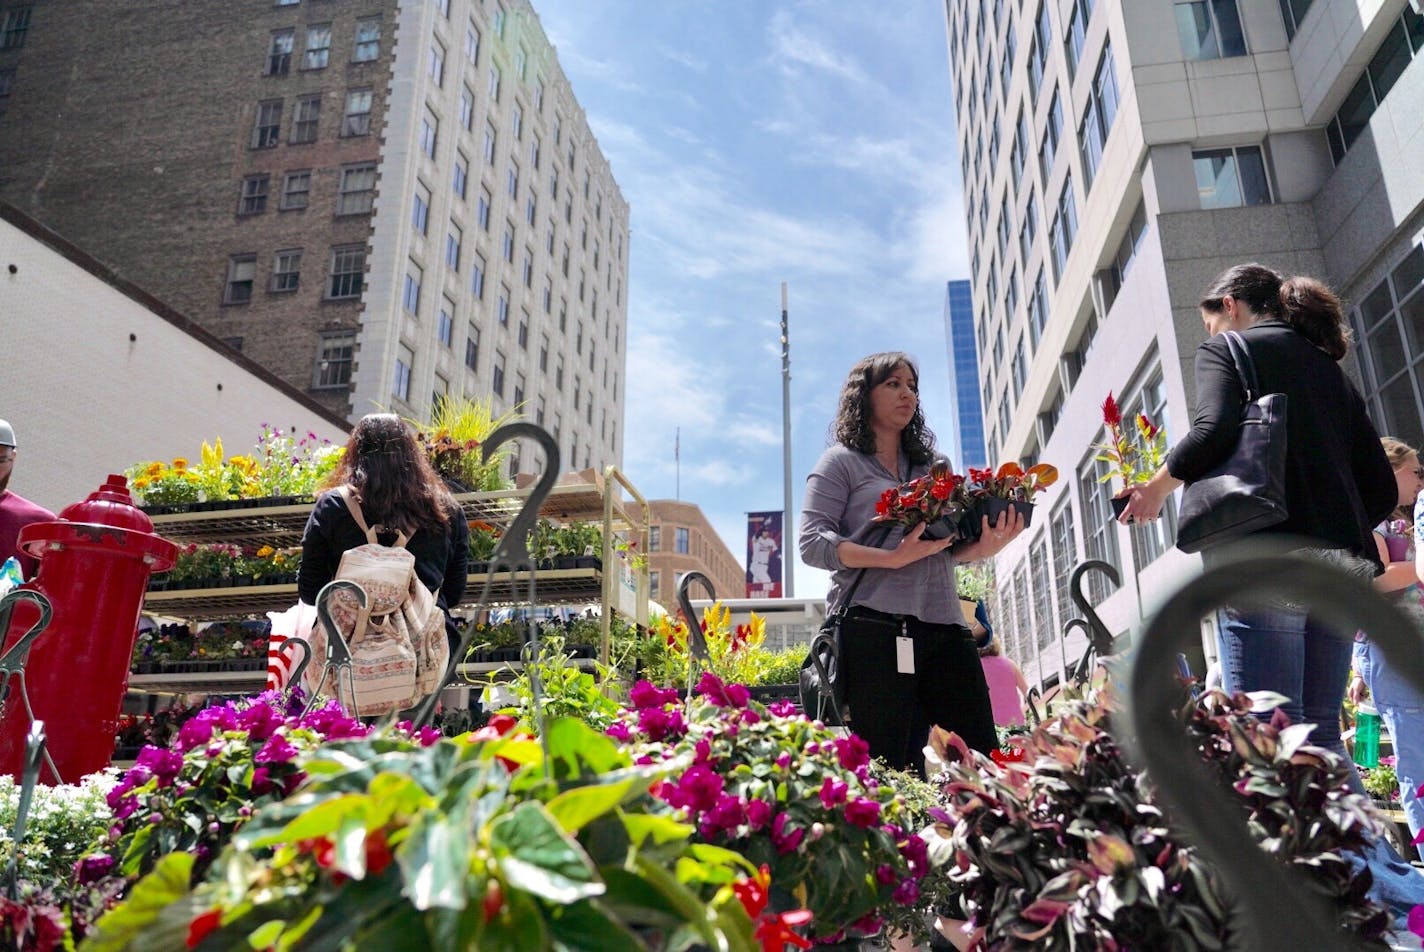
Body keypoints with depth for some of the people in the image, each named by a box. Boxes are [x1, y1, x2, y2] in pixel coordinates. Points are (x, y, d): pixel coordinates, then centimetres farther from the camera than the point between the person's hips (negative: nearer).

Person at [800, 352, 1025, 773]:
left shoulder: (932, 466, 24)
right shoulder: (842, 462, 8)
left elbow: (950, 547, 21)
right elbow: (812, 544, -5)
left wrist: (984, 547, -3)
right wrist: (892, 558, -17)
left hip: (944, 629, 5)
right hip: (874, 630, -5)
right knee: (889, 769, -7)